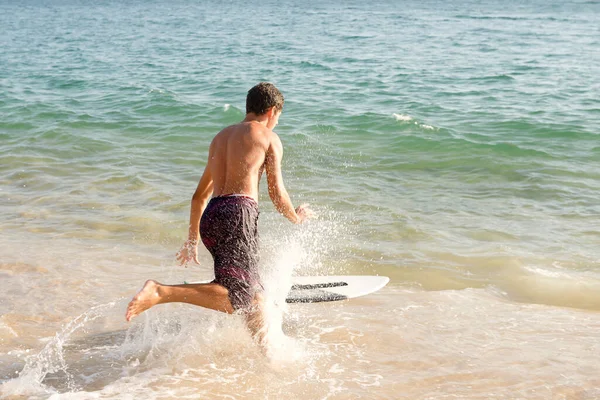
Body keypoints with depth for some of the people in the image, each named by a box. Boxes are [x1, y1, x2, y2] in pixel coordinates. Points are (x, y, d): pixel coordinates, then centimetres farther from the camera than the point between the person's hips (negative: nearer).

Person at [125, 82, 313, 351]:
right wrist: (297, 217, 28)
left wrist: (192, 240, 39)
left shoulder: (221, 137, 29)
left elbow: (199, 196, 32)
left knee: (253, 296, 17)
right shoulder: (268, 137, 9)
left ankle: (265, 350, 19)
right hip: (238, 212, -8)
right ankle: (161, 292, -34)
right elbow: (277, 195, 6)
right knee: (237, 296, -21)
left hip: (210, 218, 9)